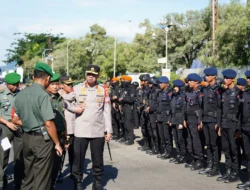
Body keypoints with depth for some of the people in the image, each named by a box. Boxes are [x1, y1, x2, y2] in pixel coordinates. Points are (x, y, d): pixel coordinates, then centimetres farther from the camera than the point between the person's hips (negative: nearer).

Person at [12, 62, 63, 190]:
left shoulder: (20, 94, 7)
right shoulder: (43, 95, -16)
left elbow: (15, 120, 14)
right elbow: (48, 123, -20)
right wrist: (57, 143, -11)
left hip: (27, 138, 7)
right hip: (42, 139, -7)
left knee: (28, 176, 18)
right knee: (41, 179, 3)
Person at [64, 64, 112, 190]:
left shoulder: (103, 90, 4)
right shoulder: (77, 88, 0)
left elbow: (107, 111, 4)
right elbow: (65, 100, 11)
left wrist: (109, 130, 2)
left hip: (98, 131, 1)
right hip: (81, 131, -1)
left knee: (98, 160, 10)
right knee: (78, 160, 4)